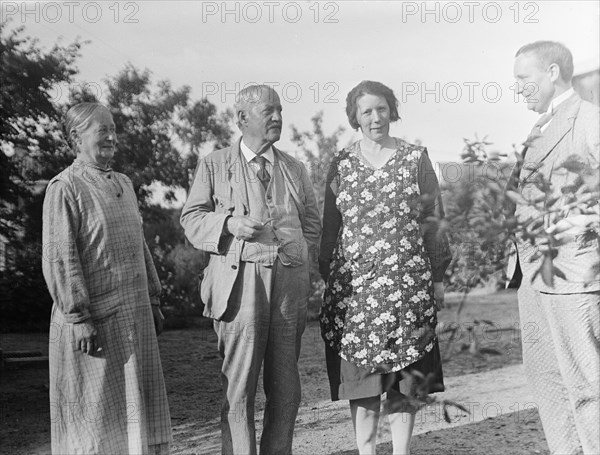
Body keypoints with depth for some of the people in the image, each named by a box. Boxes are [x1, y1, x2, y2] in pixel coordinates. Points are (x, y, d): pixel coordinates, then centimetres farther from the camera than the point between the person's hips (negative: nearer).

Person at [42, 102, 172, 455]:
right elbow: (59, 258, -15)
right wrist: (78, 318, -19)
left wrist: (153, 302, 15)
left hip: (134, 316, 7)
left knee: (138, 405, 11)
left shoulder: (123, 184, 14)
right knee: (93, 412, 3)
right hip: (90, 320, -7)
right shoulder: (64, 188, -9)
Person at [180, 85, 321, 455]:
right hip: (241, 281, -3)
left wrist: (303, 264, 7)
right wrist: (228, 223, -12)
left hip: (290, 282, 4)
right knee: (239, 386, -2)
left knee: (286, 388, 8)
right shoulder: (214, 165, 8)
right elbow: (192, 219, 5)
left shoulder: (295, 169, 18)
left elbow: (313, 224, 21)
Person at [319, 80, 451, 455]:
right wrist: (328, 276, 8)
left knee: (406, 373, 3)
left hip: (408, 281, -1)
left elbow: (434, 220, 6)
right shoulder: (342, 163, 9)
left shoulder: (416, 158, 6)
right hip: (354, 283, 1)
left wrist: (438, 277, 3)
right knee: (359, 374, 3)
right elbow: (330, 226, 12)